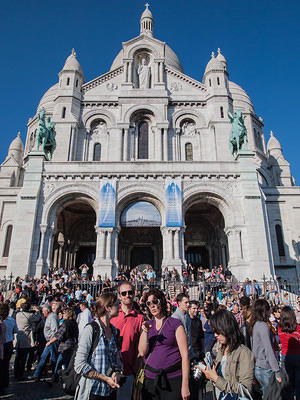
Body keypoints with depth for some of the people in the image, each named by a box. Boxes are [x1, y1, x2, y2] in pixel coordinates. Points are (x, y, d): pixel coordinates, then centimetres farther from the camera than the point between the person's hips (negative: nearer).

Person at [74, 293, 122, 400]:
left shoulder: (115, 331, 3)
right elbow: (79, 365, -18)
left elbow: (117, 359, 11)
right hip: (92, 391, -6)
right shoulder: (91, 329, -16)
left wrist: (116, 373, -9)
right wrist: (105, 378, -19)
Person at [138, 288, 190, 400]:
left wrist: (185, 384, -13)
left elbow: (185, 354, -8)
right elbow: (142, 352, -1)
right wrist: (145, 332, -15)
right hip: (150, 379, 4)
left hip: (172, 380, -3)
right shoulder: (147, 325, 7)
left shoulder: (175, 323, -5)